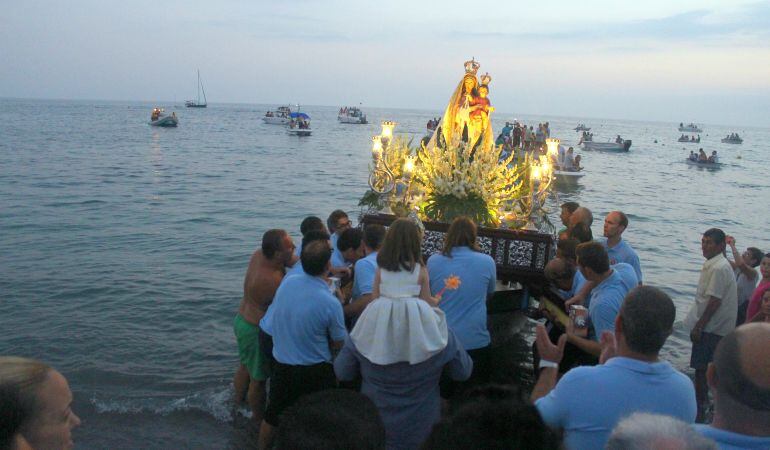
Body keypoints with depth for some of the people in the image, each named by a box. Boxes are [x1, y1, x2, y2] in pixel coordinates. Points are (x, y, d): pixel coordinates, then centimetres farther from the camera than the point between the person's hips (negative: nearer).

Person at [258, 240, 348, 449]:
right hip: (315, 372, -5)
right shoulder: (331, 303, -26)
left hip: (281, 364, 5)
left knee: (272, 415, 24)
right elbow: (339, 344, -11)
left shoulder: (287, 282, -13)